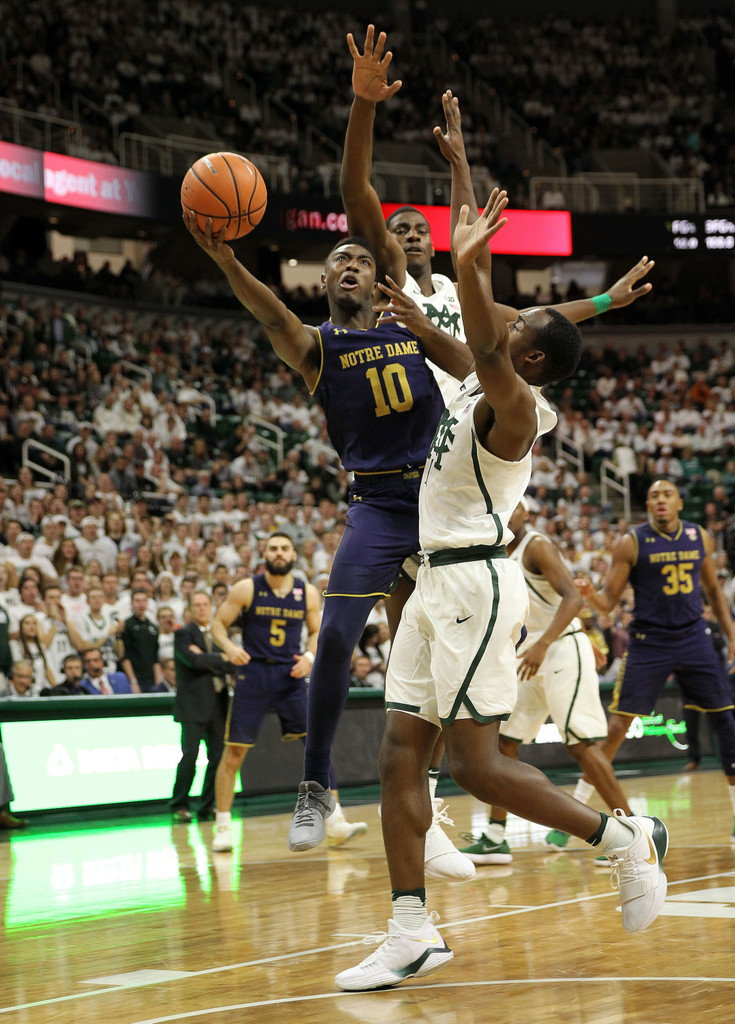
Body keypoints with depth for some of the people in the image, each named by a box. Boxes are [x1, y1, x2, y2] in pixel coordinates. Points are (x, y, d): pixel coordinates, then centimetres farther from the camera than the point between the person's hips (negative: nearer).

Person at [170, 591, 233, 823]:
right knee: (190, 755, -11)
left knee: (218, 756, 2)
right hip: (193, 705, -6)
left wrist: (208, 660, -7)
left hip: (217, 703, 6)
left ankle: (207, 806, 10)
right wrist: (219, 659, -5)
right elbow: (193, 660, -17)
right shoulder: (183, 634, 0)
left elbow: (231, 665, 7)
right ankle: (179, 807, -3)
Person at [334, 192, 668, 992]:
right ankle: (412, 934, 3)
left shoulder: (513, 403, -14)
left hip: (474, 583, -9)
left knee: (476, 765, -9)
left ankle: (625, 839, 6)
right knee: (399, 756, 2)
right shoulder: (484, 383, 13)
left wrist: (467, 268, -51)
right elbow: (483, 333, 31)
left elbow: (486, 346, -35)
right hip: (437, 581, 10)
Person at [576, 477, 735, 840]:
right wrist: (590, 595, -30)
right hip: (649, 642, -3)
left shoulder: (699, 537, 6)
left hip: (694, 638, 4)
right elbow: (609, 600, -7)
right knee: (617, 726, -8)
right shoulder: (631, 543, -6)